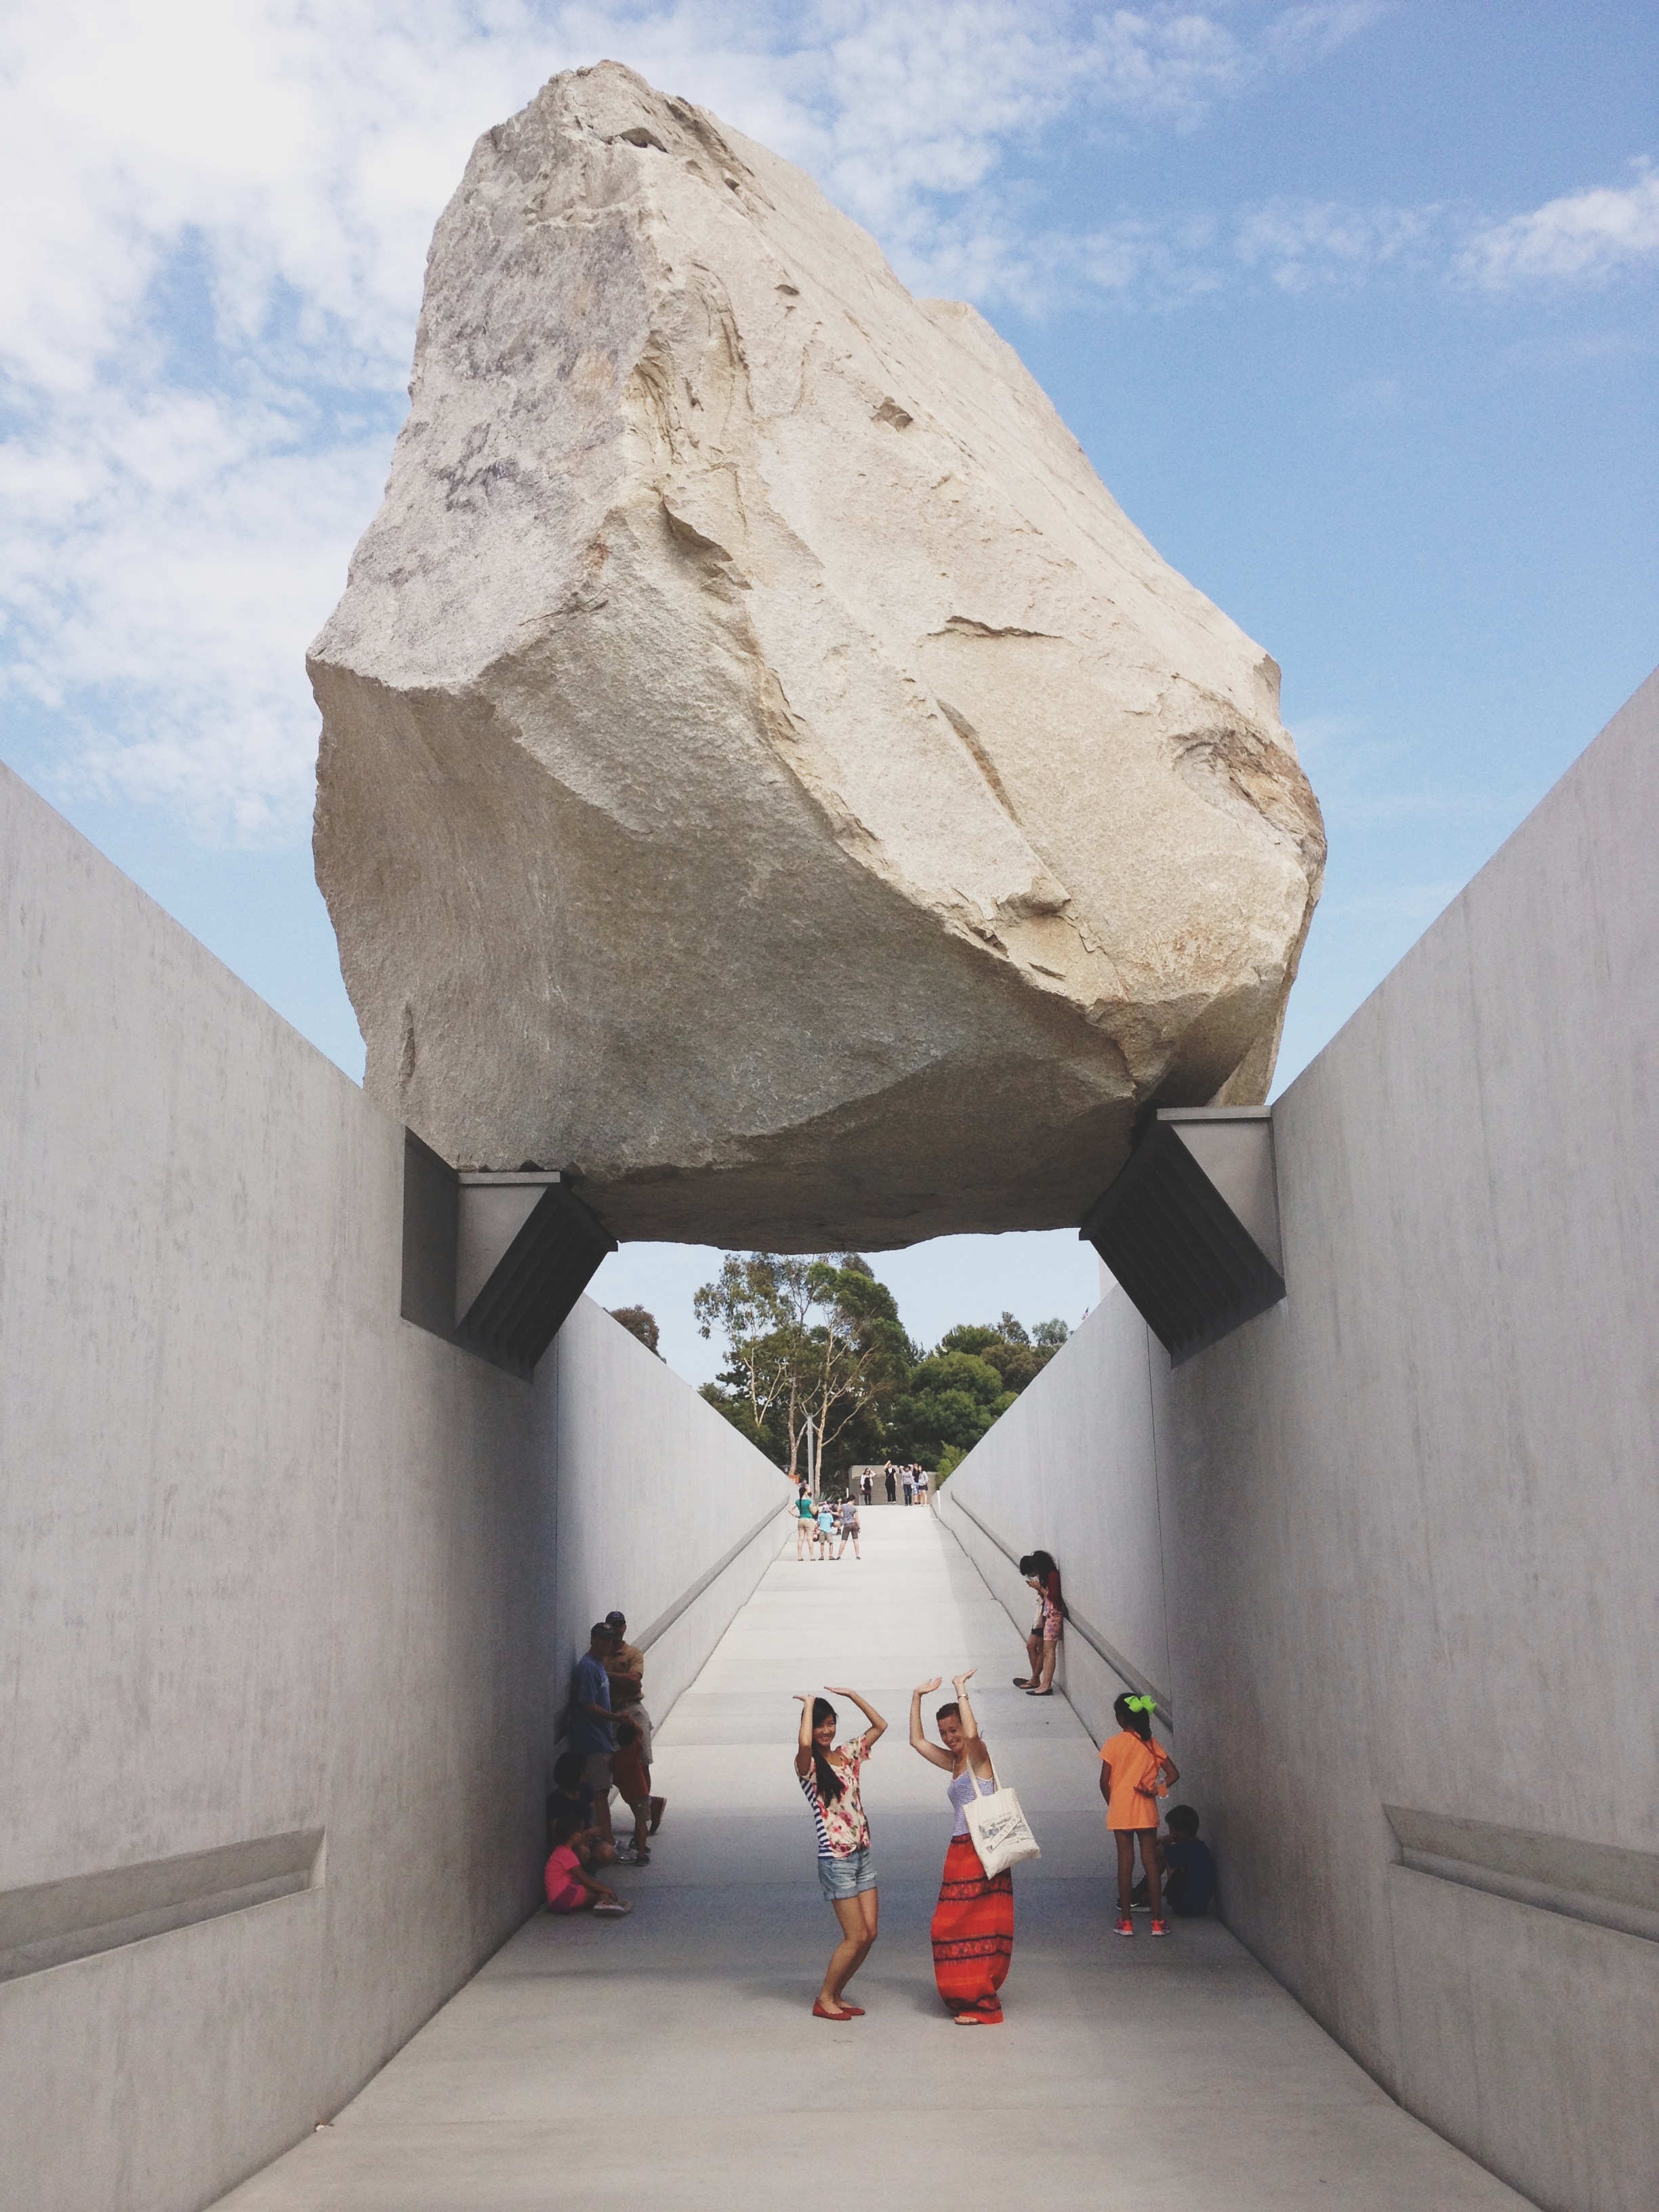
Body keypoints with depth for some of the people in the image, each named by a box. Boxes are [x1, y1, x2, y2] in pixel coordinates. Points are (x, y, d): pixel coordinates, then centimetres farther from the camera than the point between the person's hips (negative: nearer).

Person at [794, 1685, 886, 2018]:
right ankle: (825, 1999, 11)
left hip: (862, 1855, 7)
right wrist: (808, 1705, -19)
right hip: (836, 1860, -7)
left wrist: (852, 1695, 7)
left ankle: (835, 1996, 20)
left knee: (869, 1933, 5)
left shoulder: (847, 1755, 10)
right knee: (856, 1937, -6)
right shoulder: (808, 1766, -10)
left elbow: (880, 1725, 15)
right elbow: (804, 1743, -34)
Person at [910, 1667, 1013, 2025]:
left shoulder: (979, 1757, -7)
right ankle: (967, 1999, 21)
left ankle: (983, 2006, -1)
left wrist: (961, 1692, -20)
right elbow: (917, 1741, 20)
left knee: (979, 1928, -5)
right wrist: (917, 1697, 13)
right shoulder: (954, 1764, 16)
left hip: (982, 1852, -9)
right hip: (960, 1851, 9)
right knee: (952, 1928, 11)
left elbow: (972, 1734, -29)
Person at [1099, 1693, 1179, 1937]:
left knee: (1125, 1862, 4)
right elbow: (1173, 1774, -3)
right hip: (1147, 1811, 2)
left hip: (1121, 1810, -2)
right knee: (1151, 1862, 6)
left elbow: (1104, 1782, -8)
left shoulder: (1114, 1744, -8)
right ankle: (1157, 1921, 8)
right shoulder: (1151, 1743, 1)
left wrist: (1111, 1803, 8)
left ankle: (1126, 1921, 8)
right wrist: (1156, 1790, -7)